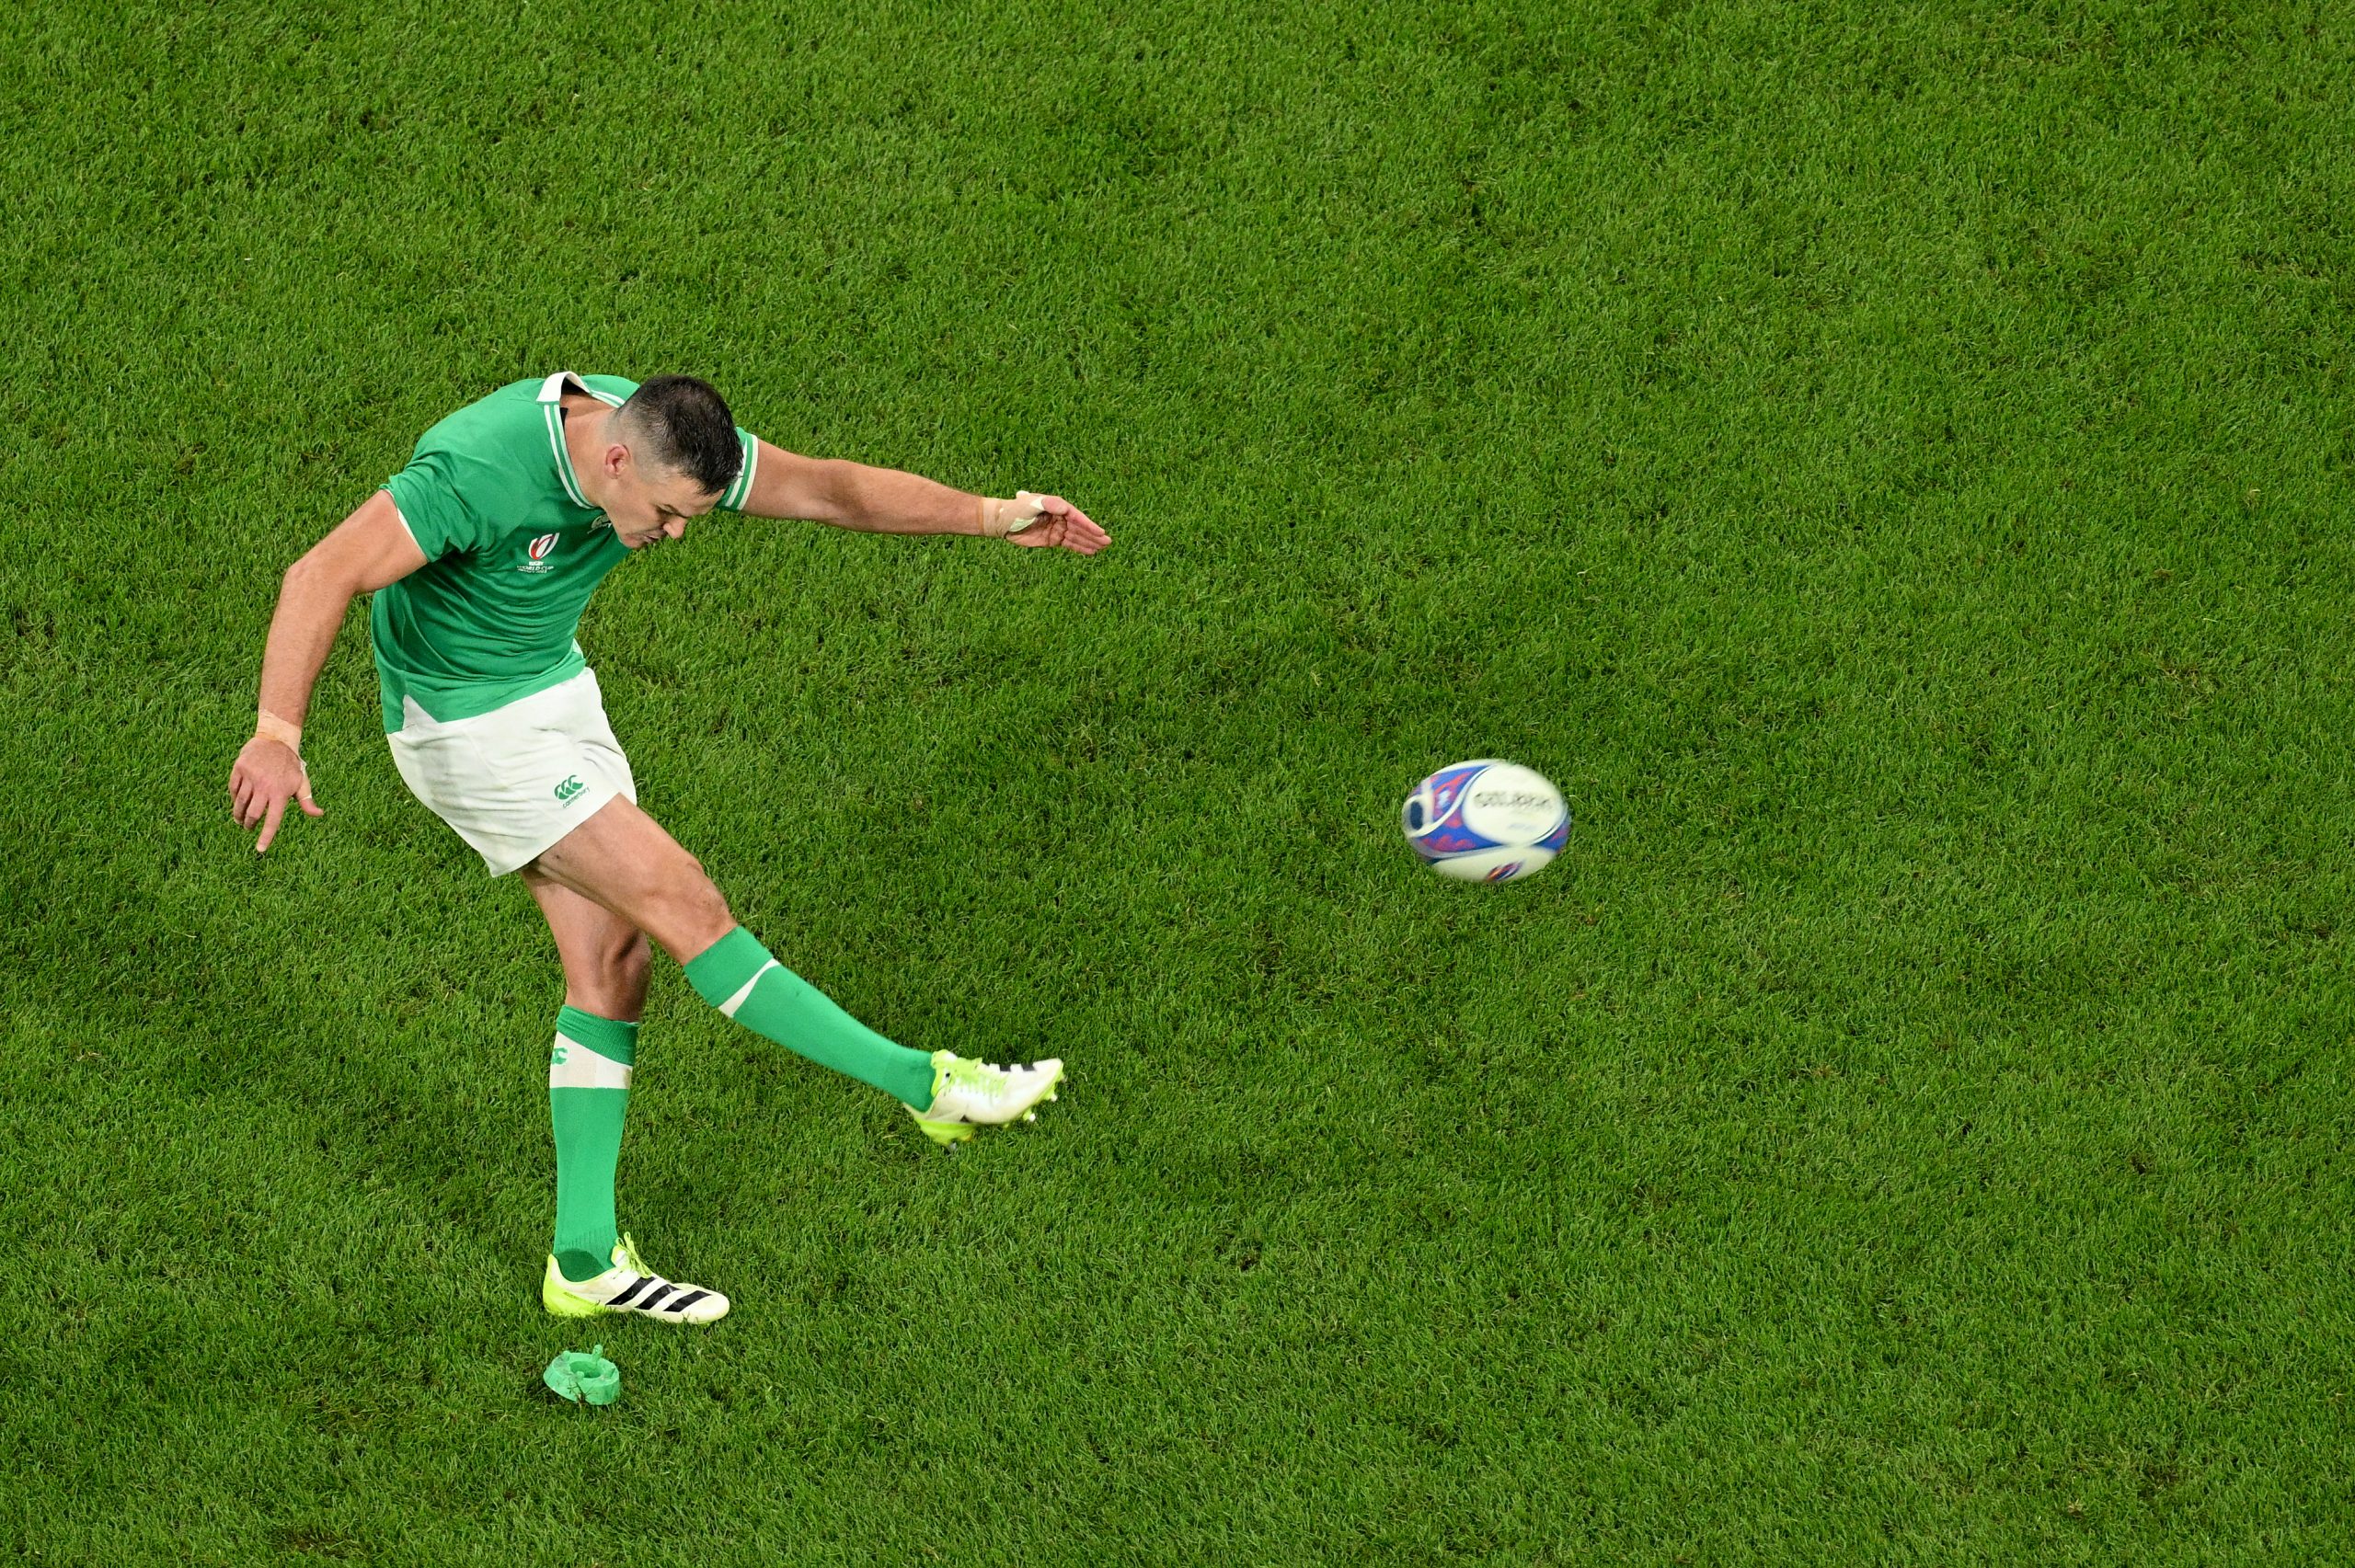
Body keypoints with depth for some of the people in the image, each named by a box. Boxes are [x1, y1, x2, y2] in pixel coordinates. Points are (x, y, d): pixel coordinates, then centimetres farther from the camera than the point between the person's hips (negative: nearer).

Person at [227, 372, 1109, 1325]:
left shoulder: (661, 436, -11)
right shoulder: (481, 471, -33)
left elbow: (828, 488, -7)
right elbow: (324, 575, -35)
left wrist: (990, 517, -16)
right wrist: (277, 736, -45)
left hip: (555, 688, 8)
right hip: (469, 730, -8)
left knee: (613, 965, 6)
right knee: (682, 903, -11)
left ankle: (586, 1260, 12)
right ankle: (925, 1086, -5)